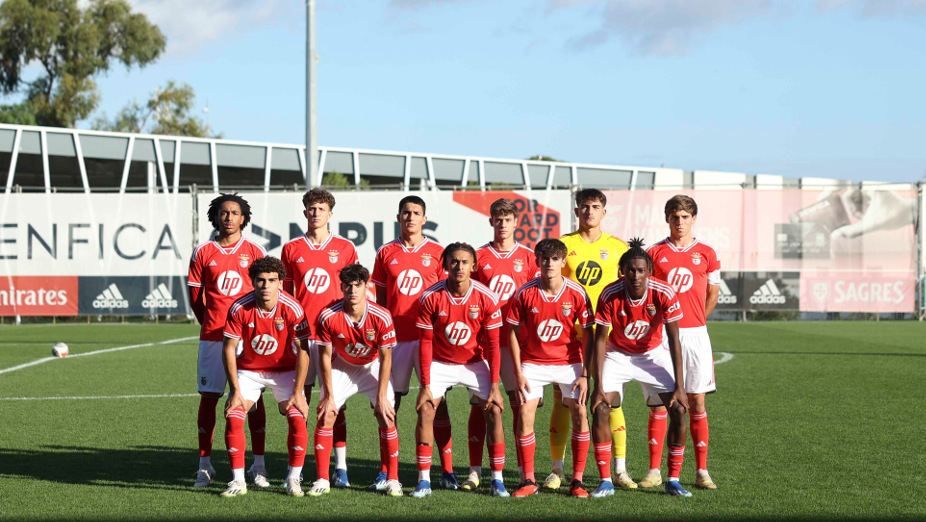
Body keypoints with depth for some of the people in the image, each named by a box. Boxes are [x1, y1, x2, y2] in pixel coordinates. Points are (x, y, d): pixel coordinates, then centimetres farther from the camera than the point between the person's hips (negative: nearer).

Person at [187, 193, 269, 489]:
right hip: (213, 337, 1)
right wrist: (211, 323, 11)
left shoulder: (255, 252, 5)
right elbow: (195, 295, 12)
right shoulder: (203, 253, 7)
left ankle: (258, 466, 6)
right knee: (208, 397, 0)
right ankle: (205, 465, 8)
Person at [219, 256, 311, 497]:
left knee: (298, 418, -16)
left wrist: (298, 392, -17)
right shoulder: (239, 308, -21)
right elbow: (229, 349, -12)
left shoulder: (292, 309, -22)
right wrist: (235, 390, -15)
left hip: (284, 370, -1)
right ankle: (238, 481, -4)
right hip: (249, 369, 1)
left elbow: (302, 351, -15)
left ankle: (294, 479, -1)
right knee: (233, 418, -15)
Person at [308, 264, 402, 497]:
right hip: (341, 367, 1)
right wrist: (329, 396, -14)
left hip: (373, 367, -1)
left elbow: (386, 358, -16)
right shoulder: (328, 316, -25)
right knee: (325, 416, -11)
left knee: (386, 416, -13)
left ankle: (392, 480, -2)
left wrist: (382, 396, -17)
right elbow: (325, 357, -13)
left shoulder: (381, 317, -27)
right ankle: (322, 480, -2)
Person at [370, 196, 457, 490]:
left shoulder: (437, 253, 6)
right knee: (390, 401, 1)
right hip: (395, 337, 1)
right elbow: (380, 298, 12)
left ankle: (447, 470, 1)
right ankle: (385, 471, 7)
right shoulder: (386, 253, 9)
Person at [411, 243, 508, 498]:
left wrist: (494, 386, -13)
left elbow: (493, 344, -10)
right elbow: (426, 343, -11)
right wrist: (425, 385, -13)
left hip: (475, 363, 1)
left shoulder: (486, 298, -17)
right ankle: (423, 481, -7)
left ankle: (497, 480, -2)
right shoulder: (431, 297, -18)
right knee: (425, 410, -14)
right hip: (439, 363, 0)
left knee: (494, 410, -11)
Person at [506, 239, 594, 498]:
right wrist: (518, 373, -7)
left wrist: (585, 375, -9)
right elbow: (513, 333, -3)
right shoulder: (525, 293, -11)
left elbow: (588, 335, -4)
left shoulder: (577, 293, -11)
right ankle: (529, 481, 1)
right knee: (525, 415, -10)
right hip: (533, 362, 0)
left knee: (580, 413, -9)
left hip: (569, 362, 0)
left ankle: (577, 481, 0)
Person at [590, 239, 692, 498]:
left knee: (678, 408, -12)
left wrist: (679, 387, -22)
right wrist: (598, 387, -23)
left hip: (652, 354, 1)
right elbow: (600, 340, -18)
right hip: (617, 354, -1)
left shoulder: (664, 294, -25)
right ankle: (606, 481, -8)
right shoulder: (610, 295, -25)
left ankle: (673, 480, 1)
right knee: (600, 408, -18)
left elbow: (674, 340, -19)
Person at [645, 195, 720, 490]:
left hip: (694, 333, 1)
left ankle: (701, 472, 5)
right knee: (659, 402, -1)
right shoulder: (654, 253, 4)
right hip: (660, 334, -1)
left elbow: (712, 295, 15)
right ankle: (654, 471, 2)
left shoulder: (706, 254, 6)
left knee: (697, 402, 1)